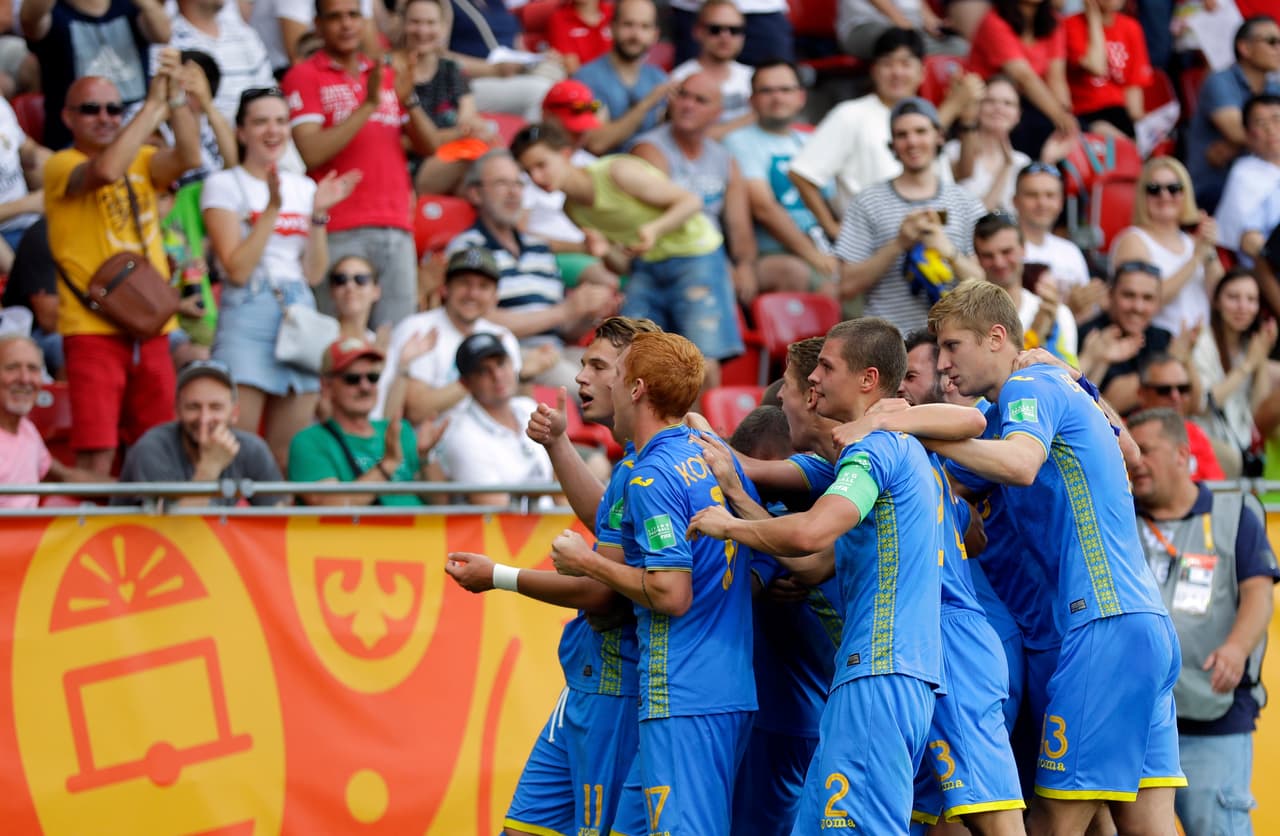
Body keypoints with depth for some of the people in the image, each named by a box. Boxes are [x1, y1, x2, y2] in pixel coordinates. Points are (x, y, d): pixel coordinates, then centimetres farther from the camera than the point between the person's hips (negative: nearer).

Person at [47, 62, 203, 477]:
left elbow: (188, 157, -6)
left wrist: (176, 95, -18)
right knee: (96, 455, -12)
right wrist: (153, 107, -21)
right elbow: (105, 170, -24)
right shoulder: (61, 166, -2)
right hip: (94, 329, -5)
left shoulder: (141, 161, 14)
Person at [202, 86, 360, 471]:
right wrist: (272, 208, -14)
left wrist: (319, 213, -2)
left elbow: (314, 275, 8)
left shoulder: (304, 188, 14)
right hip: (248, 317, -5)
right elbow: (237, 269, -10)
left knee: (291, 459, 5)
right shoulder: (224, 185, 1)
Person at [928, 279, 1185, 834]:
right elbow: (953, 485, 27)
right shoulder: (1050, 389, 25)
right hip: (1149, 625, 10)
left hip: (1106, 625, -10)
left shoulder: (1029, 387, -4)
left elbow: (1021, 465, -26)